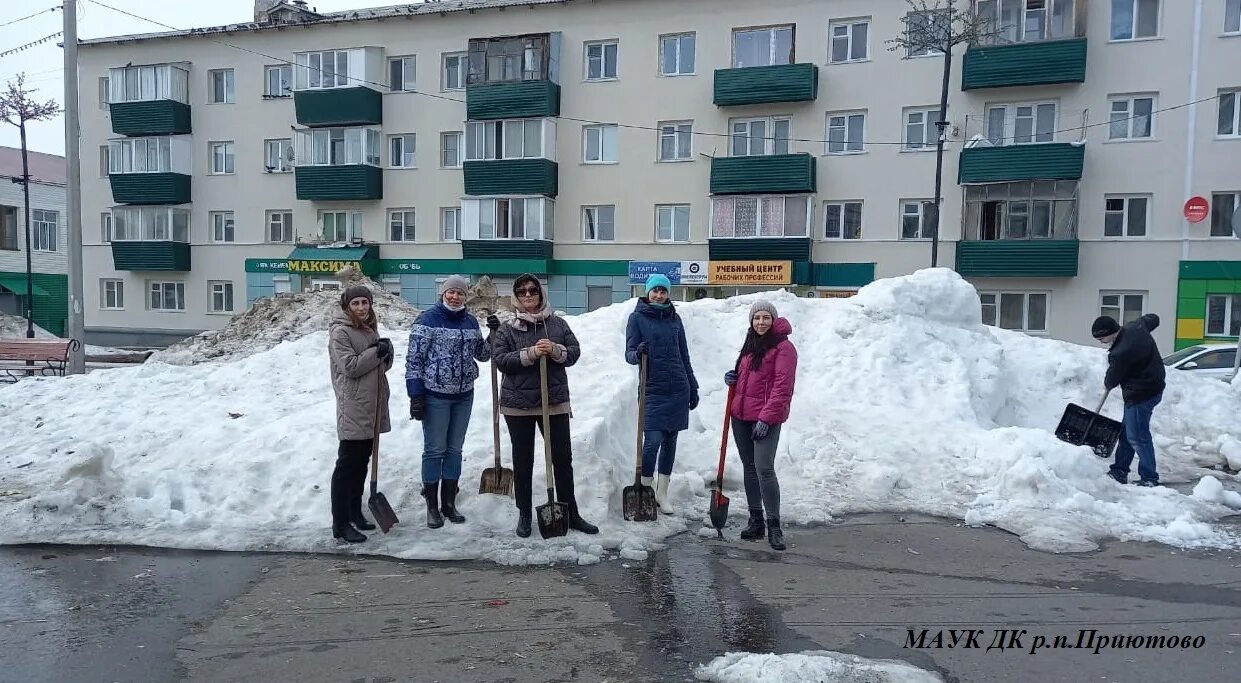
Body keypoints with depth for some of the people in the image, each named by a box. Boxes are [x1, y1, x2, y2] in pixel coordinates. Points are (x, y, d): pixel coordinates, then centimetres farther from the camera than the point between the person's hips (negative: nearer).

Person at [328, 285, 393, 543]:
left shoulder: (370, 329, 15)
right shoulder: (340, 332, -10)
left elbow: (381, 365, 17)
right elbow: (350, 367, -18)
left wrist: (386, 352, -4)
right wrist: (376, 352, -15)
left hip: (372, 409, 8)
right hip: (353, 410, -8)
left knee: (361, 462, 15)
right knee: (347, 464, -4)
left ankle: (355, 512, 27)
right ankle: (340, 523, 1)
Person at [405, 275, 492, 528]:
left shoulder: (470, 322, 7)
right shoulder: (428, 319, -9)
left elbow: (482, 354, 15)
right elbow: (414, 359, -10)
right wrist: (416, 395, -14)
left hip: (464, 395, 5)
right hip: (435, 396, -5)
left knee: (454, 449, 12)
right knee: (435, 450, 2)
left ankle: (449, 504, 24)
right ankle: (432, 506, 15)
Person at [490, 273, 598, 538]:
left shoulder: (558, 323, 5)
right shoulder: (507, 329, 1)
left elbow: (574, 351, 3)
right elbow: (500, 360, -8)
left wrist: (555, 351, -17)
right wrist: (530, 354, -20)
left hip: (555, 401, 1)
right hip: (518, 403, -1)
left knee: (563, 457, 7)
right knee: (523, 461, 9)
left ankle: (570, 513, 19)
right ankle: (524, 515, 22)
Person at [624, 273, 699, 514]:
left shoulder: (674, 318, 12)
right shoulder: (637, 318, 1)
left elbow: (684, 355, 17)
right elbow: (629, 353, -2)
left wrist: (693, 387, 16)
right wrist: (637, 353, -25)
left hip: (678, 390, 4)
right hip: (653, 389, -4)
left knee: (670, 441, 8)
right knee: (652, 441, -11)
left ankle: (662, 494, 18)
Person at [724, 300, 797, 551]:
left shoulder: (783, 347, -10)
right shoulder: (750, 344, 17)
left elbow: (783, 386, -16)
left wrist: (766, 417, -20)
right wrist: (733, 377, 8)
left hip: (766, 419, -8)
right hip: (741, 416, 8)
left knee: (764, 469, -14)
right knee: (749, 467, 12)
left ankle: (774, 526, -6)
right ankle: (755, 521, 22)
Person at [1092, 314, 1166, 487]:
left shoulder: (1121, 352, -27)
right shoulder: (1135, 326, -1)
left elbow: (1112, 377, -9)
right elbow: (1153, 318, 23)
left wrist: (1107, 385, 14)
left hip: (1141, 394, -11)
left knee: (1137, 437, -6)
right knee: (1126, 432, 15)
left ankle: (1149, 479, 0)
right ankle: (1119, 471, 23)